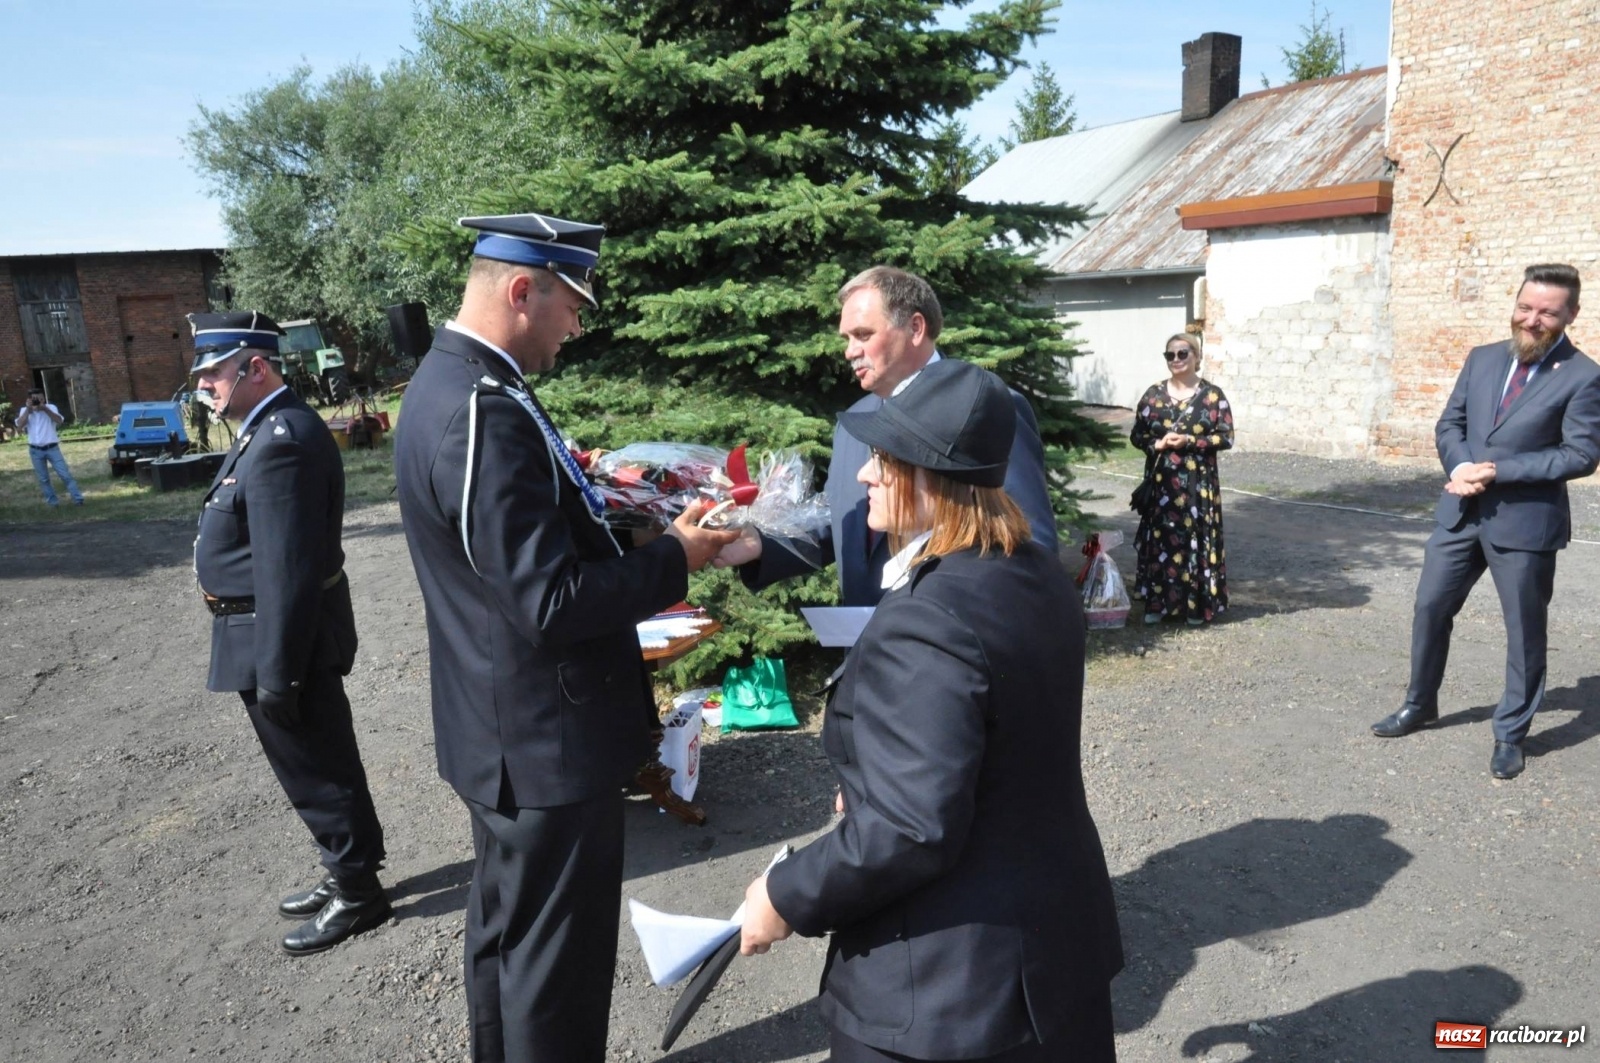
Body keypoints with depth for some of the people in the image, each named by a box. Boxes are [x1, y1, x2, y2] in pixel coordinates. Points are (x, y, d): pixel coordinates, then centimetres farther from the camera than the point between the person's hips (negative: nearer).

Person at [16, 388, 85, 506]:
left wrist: (45, 408, -21)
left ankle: (78, 498, -2)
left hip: (52, 448, -2)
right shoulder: (24, 411, 4)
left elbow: (59, 420, -16)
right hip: (36, 451, 2)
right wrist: (28, 410, -12)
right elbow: (19, 427, -11)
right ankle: (52, 501, 17)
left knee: (65, 474, -4)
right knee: (43, 479, 8)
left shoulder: (50, 407, 0)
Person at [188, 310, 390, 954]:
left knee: (316, 772, 4)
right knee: (320, 766, 20)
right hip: (283, 633, 10)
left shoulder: (281, 441, -23)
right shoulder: (274, 429, 11)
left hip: (283, 637, -10)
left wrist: (277, 674, -22)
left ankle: (358, 894, 21)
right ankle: (349, 873, 36)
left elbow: (288, 573, -26)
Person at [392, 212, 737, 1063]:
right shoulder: (487, 411, -26)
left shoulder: (449, 382, 6)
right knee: (557, 961, 8)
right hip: (547, 739, -10)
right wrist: (672, 559, -15)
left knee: (507, 933, 26)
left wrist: (596, 505, 6)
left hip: (504, 731, 11)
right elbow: (552, 604, -27)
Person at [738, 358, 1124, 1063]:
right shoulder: (1039, 574, 0)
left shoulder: (923, 622, -30)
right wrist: (874, 786, 18)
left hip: (952, 982, -8)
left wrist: (786, 898, -16)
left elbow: (910, 830, -31)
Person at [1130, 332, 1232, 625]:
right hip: (1160, 482, 2)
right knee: (1159, 538, 5)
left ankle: (1196, 605, 12)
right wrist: (1158, 444, -12)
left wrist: (1189, 441, -16)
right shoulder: (1153, 394, 6)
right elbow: (1137, 434, 7)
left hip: (1198, 483, -2)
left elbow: (1226, 437, -4)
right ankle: (1157, 602, 14)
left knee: (1195, 539, 1)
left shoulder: (1212, 395, -1)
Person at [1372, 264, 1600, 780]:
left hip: (1524, 521, -5)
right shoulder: (1482, 359, 7)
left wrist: (1497, 471, -19)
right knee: (1429, 608, 11)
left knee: (1525, 631, 8)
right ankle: (1419, 706, 30)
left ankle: (1510, 734, 23)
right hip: (1460, 511, 5)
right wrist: (1459, 467, -11)